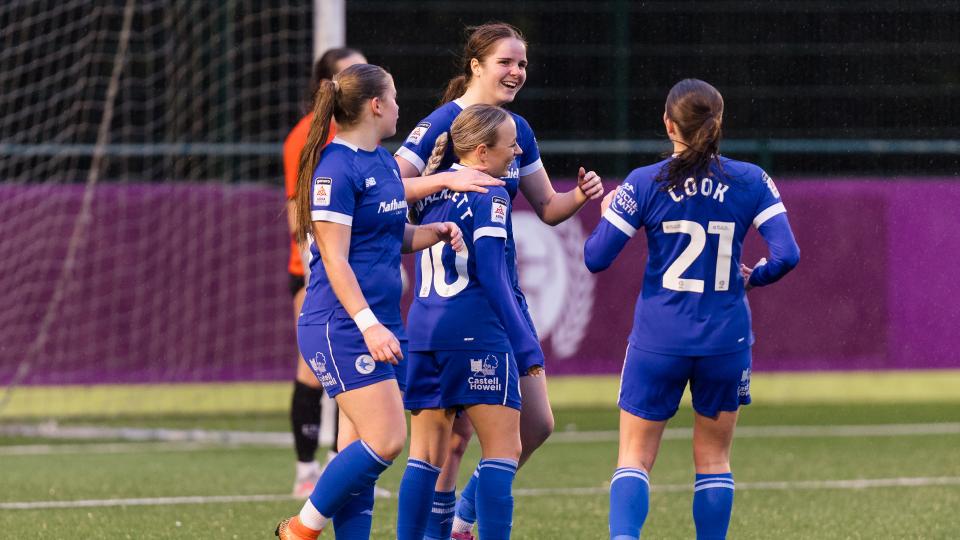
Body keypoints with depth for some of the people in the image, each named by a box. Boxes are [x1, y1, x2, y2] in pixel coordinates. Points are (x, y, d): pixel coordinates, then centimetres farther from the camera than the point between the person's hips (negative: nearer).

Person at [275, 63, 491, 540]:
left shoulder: (383, 161, 15)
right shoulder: (336, 168, -12)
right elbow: (335, 258, -17)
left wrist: (435, 232, 8)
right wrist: (367, 324, -24)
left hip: (381, 325, 9)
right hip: (343, 326, -9)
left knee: (361, 449, 6)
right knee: (385, 439, -15)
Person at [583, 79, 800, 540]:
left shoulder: (643, 185, -7)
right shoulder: (751, 182, -3)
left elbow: (595, 258, -6)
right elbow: (786, 255, -9)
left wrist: (606, 212, 13)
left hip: (658, 341, -1)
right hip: (725, 341, 1)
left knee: (635, 456, 5)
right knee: (714, 458, 14)